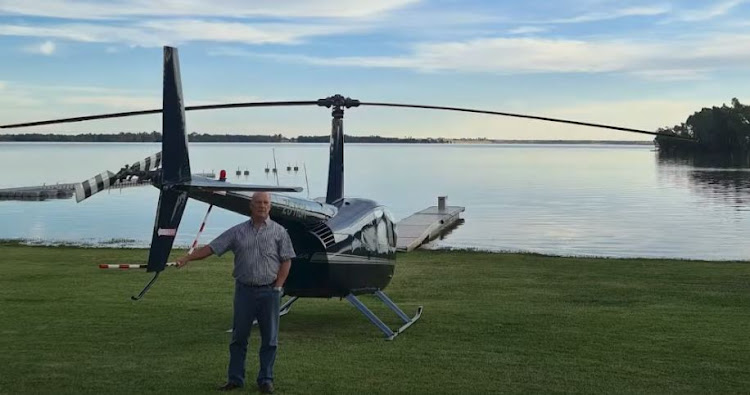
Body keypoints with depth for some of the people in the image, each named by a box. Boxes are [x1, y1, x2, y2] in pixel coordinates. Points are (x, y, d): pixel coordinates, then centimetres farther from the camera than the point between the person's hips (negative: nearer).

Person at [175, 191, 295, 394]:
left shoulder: (278, 231, 2)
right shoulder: (237, 231, 4)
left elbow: (286, 261, 1)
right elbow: (210, 248, 1)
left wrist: (277, 287, -7)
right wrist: (186, 259, -8)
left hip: (270, 291, -1)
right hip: (244, 290, 1)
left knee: (269, 338, 5)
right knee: (239, 337, 7)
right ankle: (235, 379, 16)